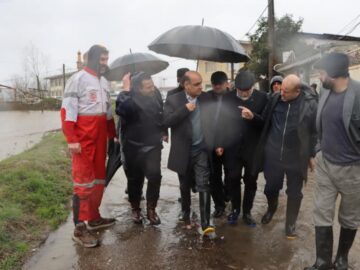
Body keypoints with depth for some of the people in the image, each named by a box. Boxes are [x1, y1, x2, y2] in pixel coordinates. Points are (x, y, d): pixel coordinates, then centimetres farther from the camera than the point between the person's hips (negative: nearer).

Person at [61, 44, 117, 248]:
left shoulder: (104, 81, 15)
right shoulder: (78, 79, -8)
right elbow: (67, 110, -15)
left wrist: (113, 135, 16)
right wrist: (71, 139, -21)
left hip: (100, 137, 8)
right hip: (83, 138, -8)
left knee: (99, 178, 12)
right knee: (84, 180, -6)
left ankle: (94, 218, 26)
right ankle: (79, 228, 2)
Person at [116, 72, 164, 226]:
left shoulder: (156, 94, -2)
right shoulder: (128, 98, -17)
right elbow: (121, 110, -41)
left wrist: (162, 131, 19)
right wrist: (126, 91, -36)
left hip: (152, 145, 3)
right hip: (133, 146, -3)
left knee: (155, 176, -10)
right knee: (135, 179, 9)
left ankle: (151, 209, 8)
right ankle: (135, 209, 29)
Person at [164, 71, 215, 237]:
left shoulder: (206, 98, 1)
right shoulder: (173, 100, -6)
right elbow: (166, 121, -17)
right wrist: (185, 109, -23)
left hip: (202, 149, 0)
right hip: (183, 151, 0)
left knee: (203, 186, -7)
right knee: (185, 186, 17)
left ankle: (205, 224, -3)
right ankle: (185, 213, 41)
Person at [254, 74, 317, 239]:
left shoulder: (310, 104, -11)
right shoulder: (275, 99, -5)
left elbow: (315, 131, -4)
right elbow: (264, 121, 8)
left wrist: (312, 154, -1)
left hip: (296, 157, -2)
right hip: (272, 154, 2)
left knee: (294, 193, 11)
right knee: (271, 187, 15)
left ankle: (290, 223, 32)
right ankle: (271, 208, 47)